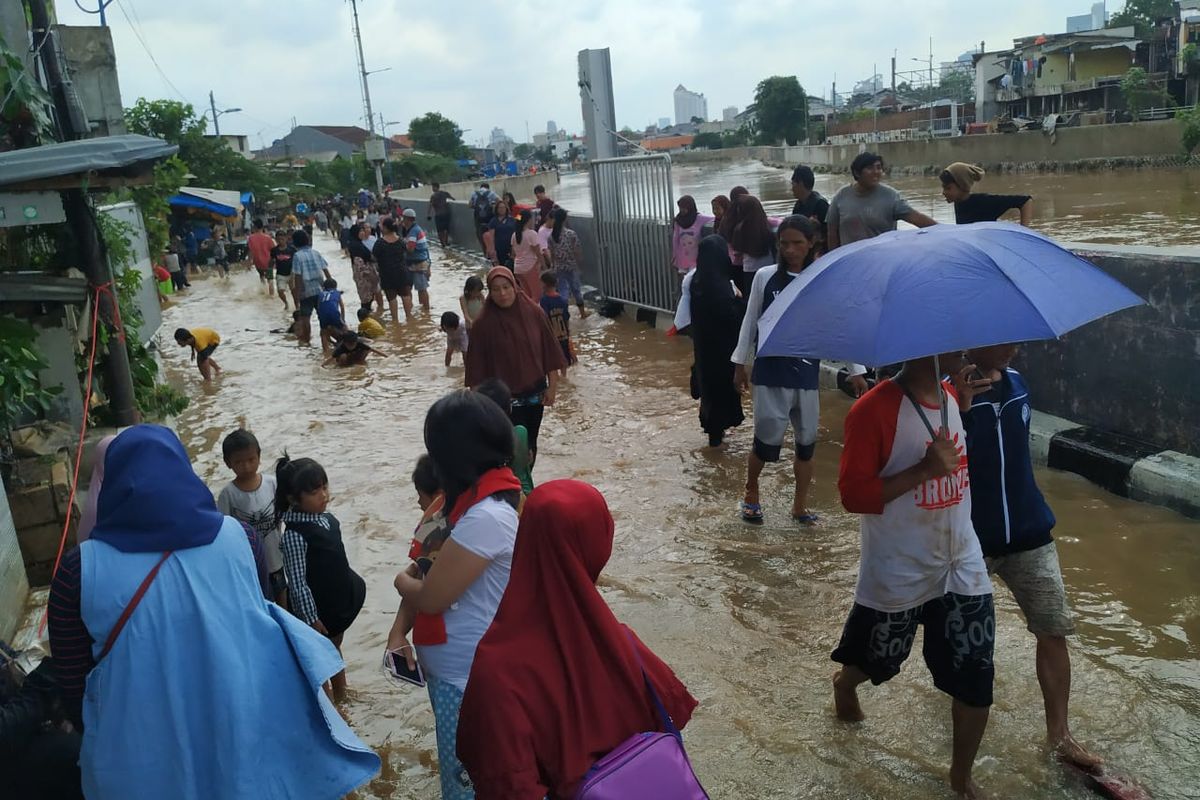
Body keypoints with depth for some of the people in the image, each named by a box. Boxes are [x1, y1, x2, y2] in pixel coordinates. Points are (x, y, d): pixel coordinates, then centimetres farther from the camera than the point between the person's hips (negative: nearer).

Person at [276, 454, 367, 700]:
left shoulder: (327, 518, -4)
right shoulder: (295, 533, -28)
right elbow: (297, 581, -24)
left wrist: (352, 585, 16)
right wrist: (311, 618, -20)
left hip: (340, 599, 8)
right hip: (317, 607, -8)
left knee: (334, 648, 26)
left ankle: (340, 695, 46)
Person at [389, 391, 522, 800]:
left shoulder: (487, 516, -28)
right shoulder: (476, 497, 4)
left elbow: (429, 596, -21)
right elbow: (429, 571, 8)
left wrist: (402, 581, 0)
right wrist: (398, 631, -4)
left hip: (468, 679, -9)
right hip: (452, 669, 9)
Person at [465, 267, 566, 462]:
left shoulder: (533, 312, -5)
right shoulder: (484, 323, -12)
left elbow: (549, 350, 1)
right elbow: (477, 364, -7)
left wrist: (552, 386, 0)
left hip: (535, 393, 3)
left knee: (530, 444, 15)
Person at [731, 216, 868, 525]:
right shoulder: (765, 277, -3)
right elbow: (750, 321, 6)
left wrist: (857, 371, -1)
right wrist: (740, 362, 10)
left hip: (807, 373, 2)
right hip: (769, 371, -1)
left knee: (807, 441, 8)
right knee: (767, 438, -2)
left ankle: (800, 506, 25)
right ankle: (751, 494, 24)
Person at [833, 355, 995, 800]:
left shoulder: (954, 396, 2)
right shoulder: (874, 409, -22)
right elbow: (853, 494, -23)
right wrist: (925, 470, -28)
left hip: (963, 568, 5)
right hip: (898, 574, -5)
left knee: (976, 681, 5)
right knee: (877, 663, 19)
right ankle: (844, 685, 56)